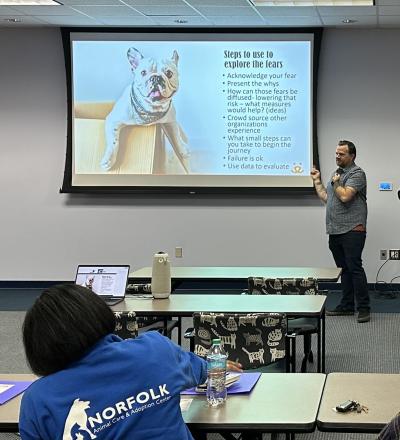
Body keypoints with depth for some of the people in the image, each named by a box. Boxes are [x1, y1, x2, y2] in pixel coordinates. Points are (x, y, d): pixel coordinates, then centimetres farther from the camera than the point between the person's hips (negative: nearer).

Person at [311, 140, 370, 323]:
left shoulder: (356, 173, -7)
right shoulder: (338, 173, 20)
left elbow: (345, 196, -20)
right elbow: (326, 197, 22)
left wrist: (335, 183, -4)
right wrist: (317, 181, 19)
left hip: (352, 230, -8)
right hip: (335, 232, 9)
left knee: (354, 268, -10)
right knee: (344, 269, 11)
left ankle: (363, 309, -8)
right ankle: (347, 306, 16)